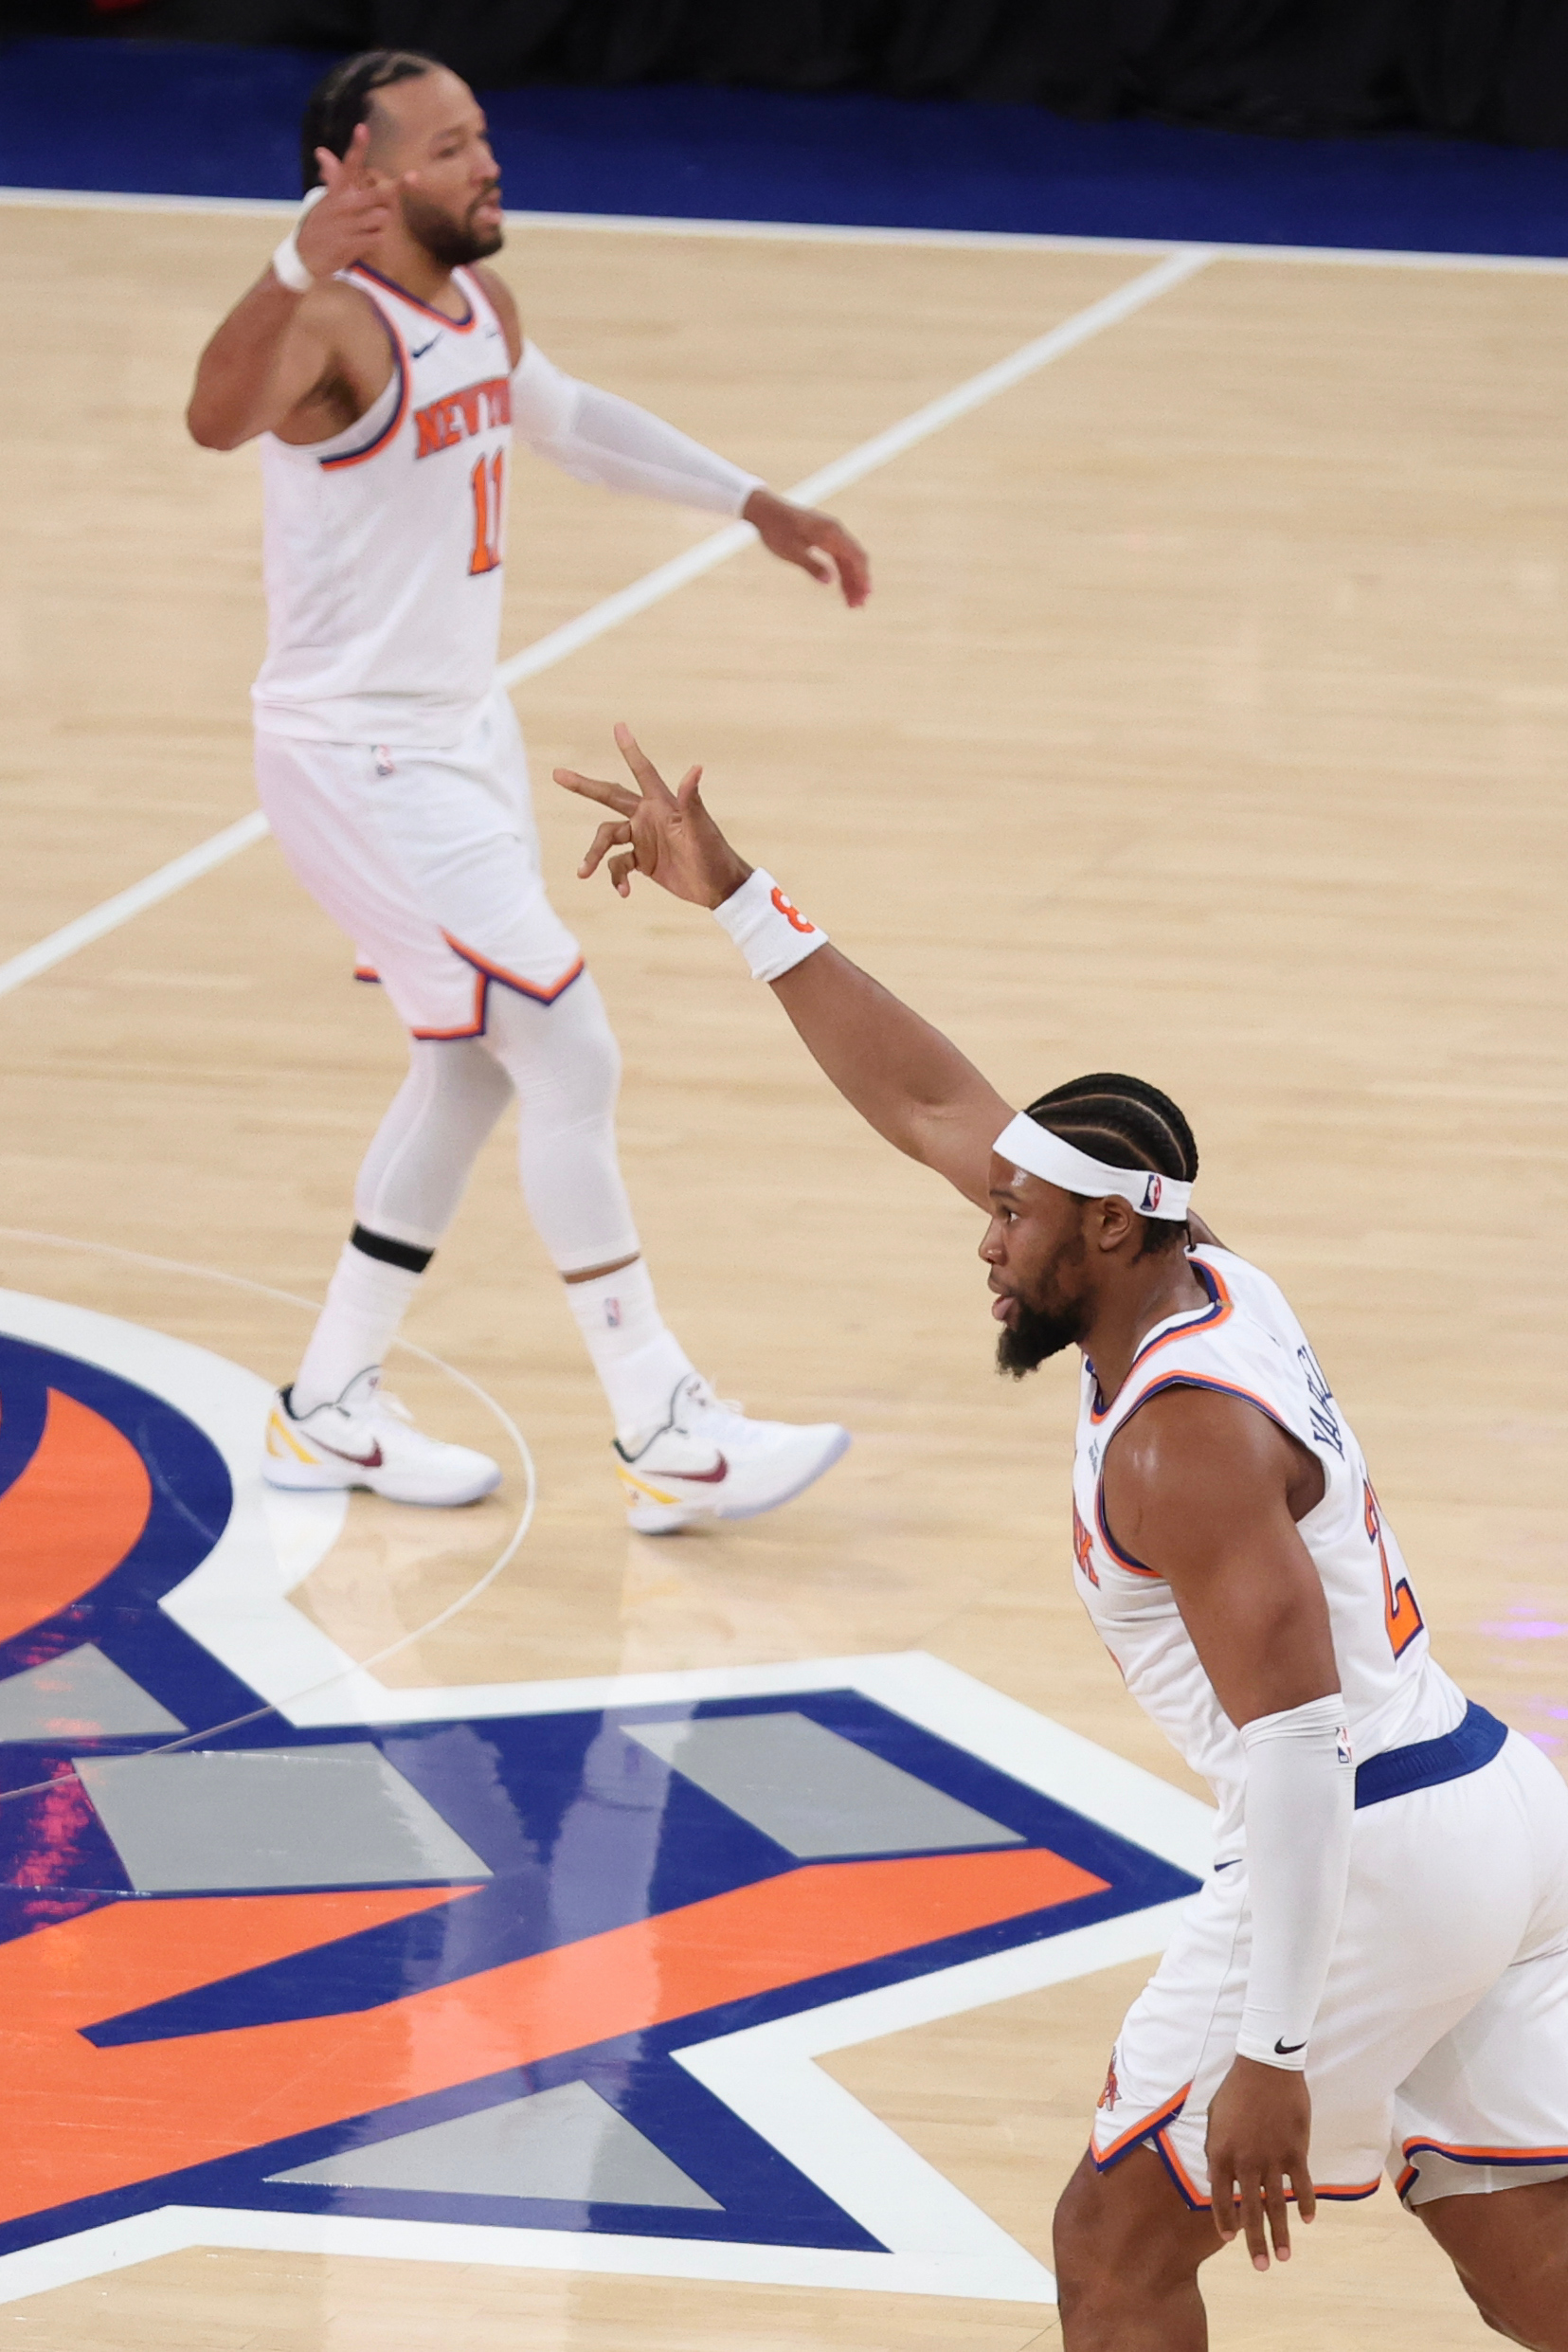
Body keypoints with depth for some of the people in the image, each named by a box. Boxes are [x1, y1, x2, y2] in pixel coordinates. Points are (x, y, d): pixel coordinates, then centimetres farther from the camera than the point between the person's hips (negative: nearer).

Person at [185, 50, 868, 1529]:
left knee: (470, 1072, 17)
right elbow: (219, 419, -47)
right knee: (571, 1059, -10)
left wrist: (755, 508, 26)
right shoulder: (330, 322, -24)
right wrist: (301, 265, -63)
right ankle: (664, 1441, -4)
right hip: (361, 761, -10)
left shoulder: (479, 301, 4)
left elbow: (564, 418, 25)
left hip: (462, 735, 10)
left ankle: (330, 1409, 29)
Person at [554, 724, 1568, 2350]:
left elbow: (1298, 1735, -24)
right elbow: (928, 1103, 20)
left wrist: (1276, 2054, -26)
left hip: (1362, 1854, -9)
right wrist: (736, 899, 21)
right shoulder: (1205, 1285, 11)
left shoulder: (1182, 1437, -16)